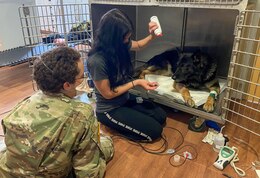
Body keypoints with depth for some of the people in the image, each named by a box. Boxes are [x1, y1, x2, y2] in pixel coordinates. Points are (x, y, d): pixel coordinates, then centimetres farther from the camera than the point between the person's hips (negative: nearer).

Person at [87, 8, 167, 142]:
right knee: (154, 131, -7)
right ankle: (113, 126, 9)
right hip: (109, 110, -7)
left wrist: (151, 36, -6)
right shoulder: (97, 61, -32)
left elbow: (137, 45, 13)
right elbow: (108, 94, -22)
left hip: (125, 99, 8)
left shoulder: (120, 45, -10)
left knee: (161, 116, 7)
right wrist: (136, 83, -20)